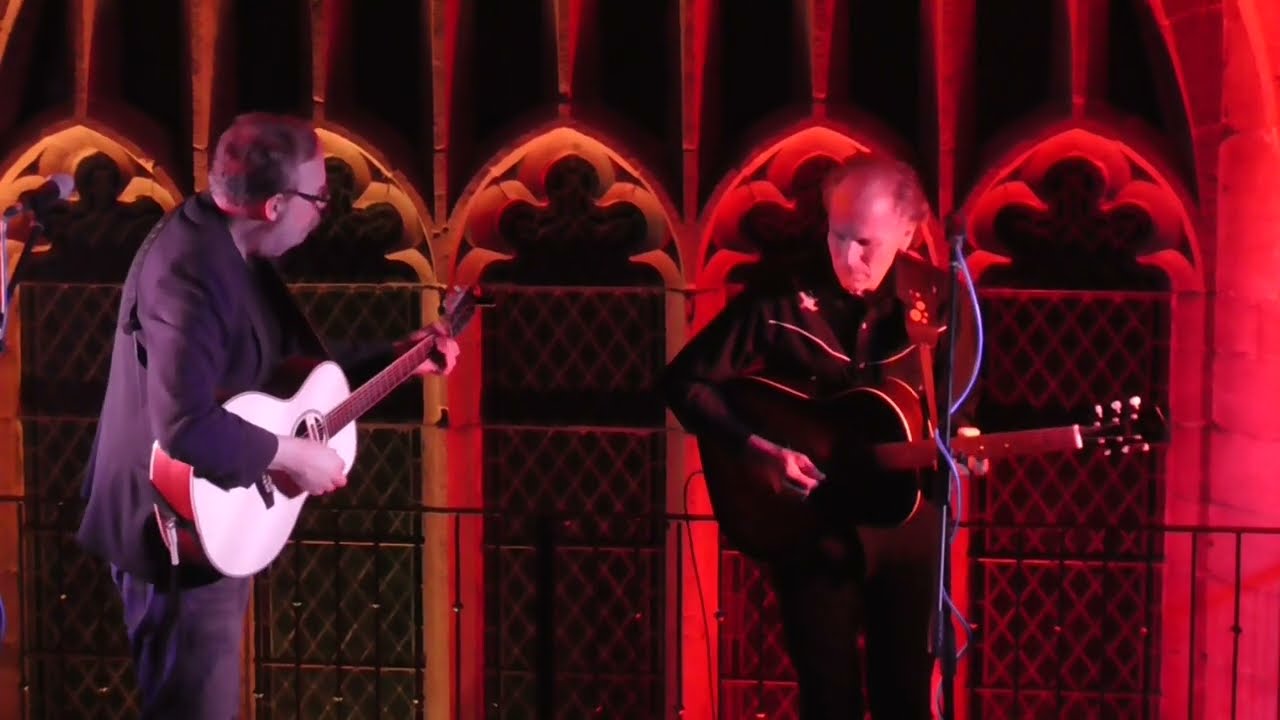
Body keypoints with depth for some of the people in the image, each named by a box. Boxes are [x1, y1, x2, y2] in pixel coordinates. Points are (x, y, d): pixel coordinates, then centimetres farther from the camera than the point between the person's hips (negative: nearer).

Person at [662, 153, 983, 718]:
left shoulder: (938, 299, -4)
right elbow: (684, 381, -10)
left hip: (906, 525, 2)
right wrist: (758, 449, -19)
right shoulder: (782, 295, -12)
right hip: (809, 530, -2)